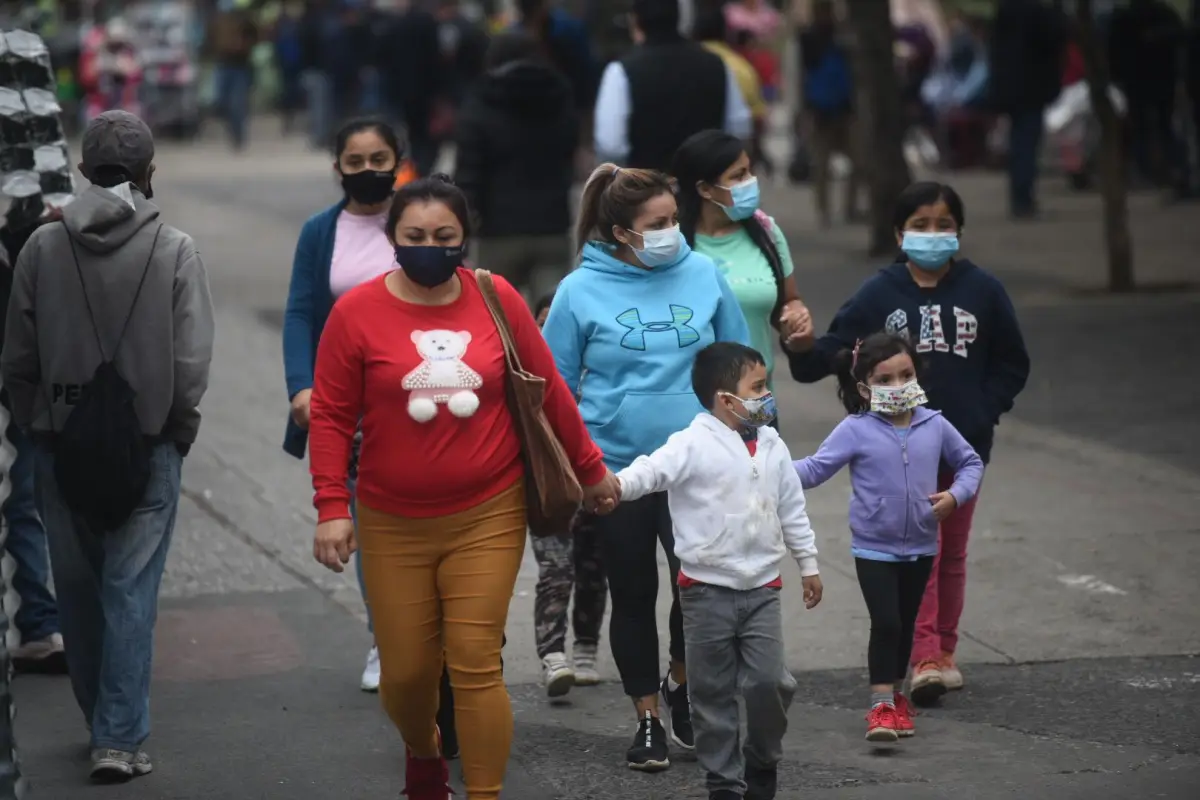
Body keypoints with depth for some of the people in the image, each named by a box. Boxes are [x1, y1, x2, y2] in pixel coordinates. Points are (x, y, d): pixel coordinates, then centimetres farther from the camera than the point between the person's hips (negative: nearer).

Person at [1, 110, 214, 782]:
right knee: (131, 591, 2)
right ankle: (121, 737, -2)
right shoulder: (174, 249, -8)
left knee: (78, 588, 15)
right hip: (148, 445, -2)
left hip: (62, 447, 2)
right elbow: (192, 362, -10)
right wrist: (178, 433, 4)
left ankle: (102, 722, 26)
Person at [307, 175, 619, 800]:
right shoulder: (356, 313, -5)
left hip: (487, 519, 0)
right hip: (394, 527, 0)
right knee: (405, 670, 7)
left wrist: (590, 468, 18)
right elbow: (332, 416, -2)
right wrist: (332, 507, -9)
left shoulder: (497, 300, -1)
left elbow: (548, 391, 9)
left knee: (475, 665, -8)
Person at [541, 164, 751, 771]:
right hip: (616, 467, 0)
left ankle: (678, 681, 22)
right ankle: (648, 718, 25)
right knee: (634, 597, 10)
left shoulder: (703, 275, -2)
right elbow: (557, 385, 1)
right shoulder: (581, 291, -6)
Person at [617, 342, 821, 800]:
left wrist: (808, 564, 21)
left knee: (770, 681, -3)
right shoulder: (693, 445, -11)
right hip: (707, 590, -4)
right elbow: (652, 469, -25)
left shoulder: (772, 447, 7)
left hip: (762, 587, 4)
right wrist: (616, 485, -45)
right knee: (713, 692, 4)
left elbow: (792, 509, 16)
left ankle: (762, 762, 21)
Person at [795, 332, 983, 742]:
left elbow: (970, 462, 12)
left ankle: (896, 696, 34)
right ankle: (881, 707, -7)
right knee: (885, 623, -13)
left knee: (905, 625, 16)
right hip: (874, 549, -4)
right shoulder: (856, 431, -11)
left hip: (920, 548, 4)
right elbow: (815, 468, -15)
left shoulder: (934, 426, -2)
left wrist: (956, 495, -6)